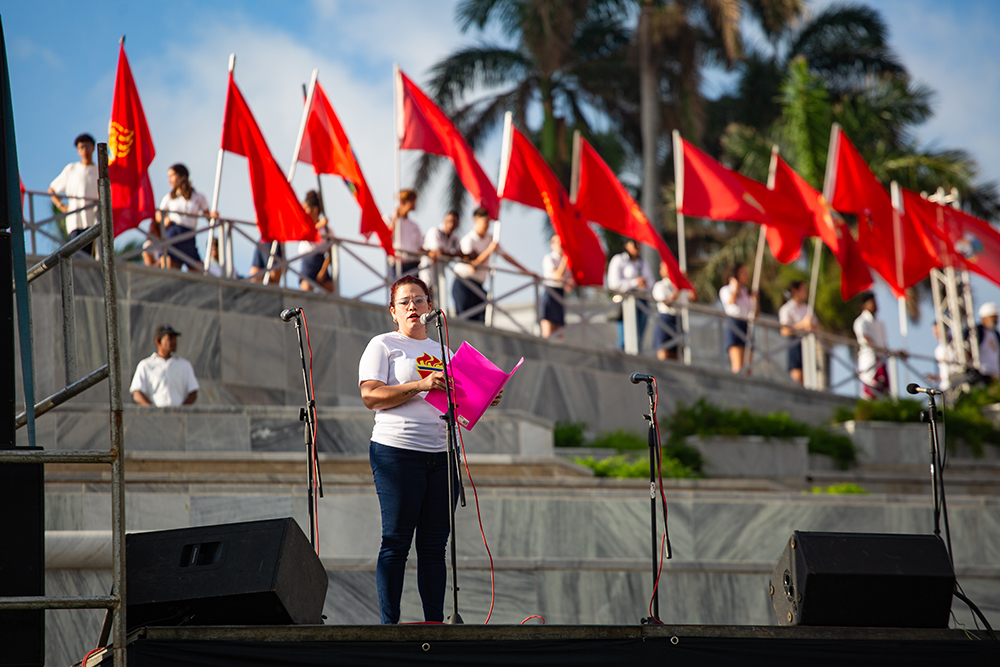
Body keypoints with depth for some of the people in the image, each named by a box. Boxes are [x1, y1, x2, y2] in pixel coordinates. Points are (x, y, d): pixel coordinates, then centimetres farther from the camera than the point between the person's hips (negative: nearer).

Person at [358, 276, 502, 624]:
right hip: (397, 452, -5)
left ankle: (435, 621, 5)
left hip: (442, 453, 5)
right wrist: (421, 386, -17)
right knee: (396, 541, -5)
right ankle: (389, 622, -3)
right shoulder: (383, 345, 4)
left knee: (435, 544, 3)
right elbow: (370, 396, -9)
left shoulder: (442, 351, 22)